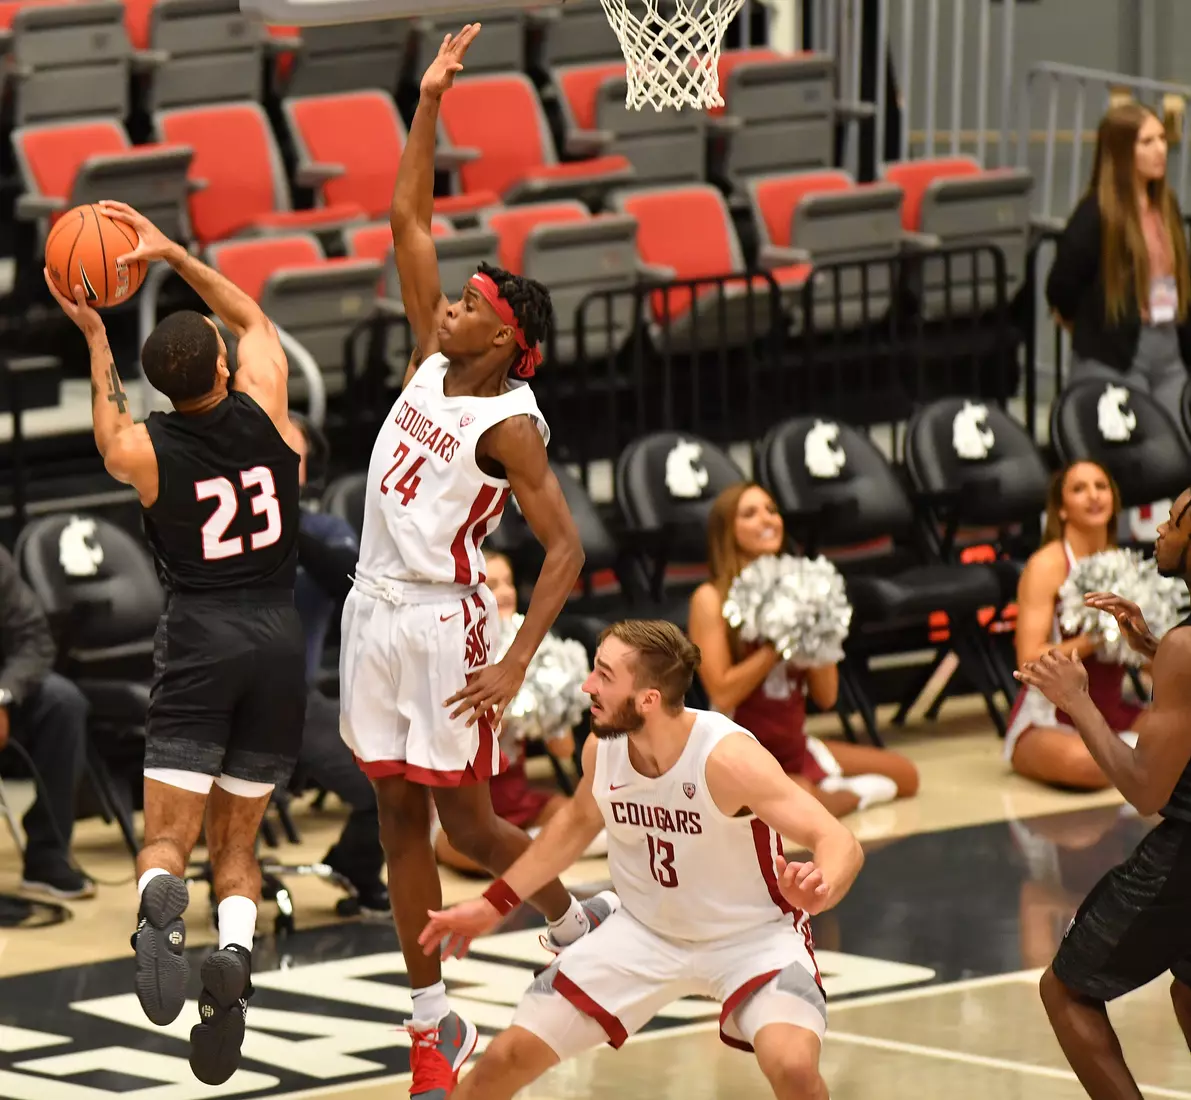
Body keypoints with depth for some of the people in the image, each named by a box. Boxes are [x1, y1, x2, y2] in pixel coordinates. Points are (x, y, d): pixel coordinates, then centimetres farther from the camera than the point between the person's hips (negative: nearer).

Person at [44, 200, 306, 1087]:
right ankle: (236, 952, -18)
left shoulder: (144, 450, -2)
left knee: (168, 838, -4)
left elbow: (110, 434, 26)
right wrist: (174, 255, 21)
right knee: (236, 839, 12)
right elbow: (255, 320, 21)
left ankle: (161, 911, -39)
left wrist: (95, 338, 31)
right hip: (279, 640, 2)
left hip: (199, 643, -2)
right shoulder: (264, 412, 0)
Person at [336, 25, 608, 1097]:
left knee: (468, 822, 2)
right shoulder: (434, 361, 3)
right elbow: (409, 220, 6)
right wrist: (429, 103, -1)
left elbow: (566, 548, -20)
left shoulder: (509, 425, -16)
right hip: (376, 611, 7)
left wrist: (516, 662, -28)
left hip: (442, 623, -7)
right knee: (400, 817, 8)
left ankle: (580, 928, 30)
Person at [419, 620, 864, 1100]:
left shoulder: (727, 757, -30)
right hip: (645, 931, 5)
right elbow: (578, 822, 12)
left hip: (752, 936, -5)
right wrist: (494, 904, 13)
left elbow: (841, 843, -34)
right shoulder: (602, 748, -13)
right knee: (509, 1055, 1)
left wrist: (818, 891, -57)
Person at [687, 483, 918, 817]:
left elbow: (826, 696, 3)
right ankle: (852, 794, -6)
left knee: (905, 775, 6)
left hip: (795, 747, 7)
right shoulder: (711, 599, -10)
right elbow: (722, 695, -20)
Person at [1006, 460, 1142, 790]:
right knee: (1082, 762, -40)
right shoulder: (1047, 565, -11)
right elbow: (1029, 661, -19)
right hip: (1045, 721, -6)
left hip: (1112, 713, 6)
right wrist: (1093, 640, -30)